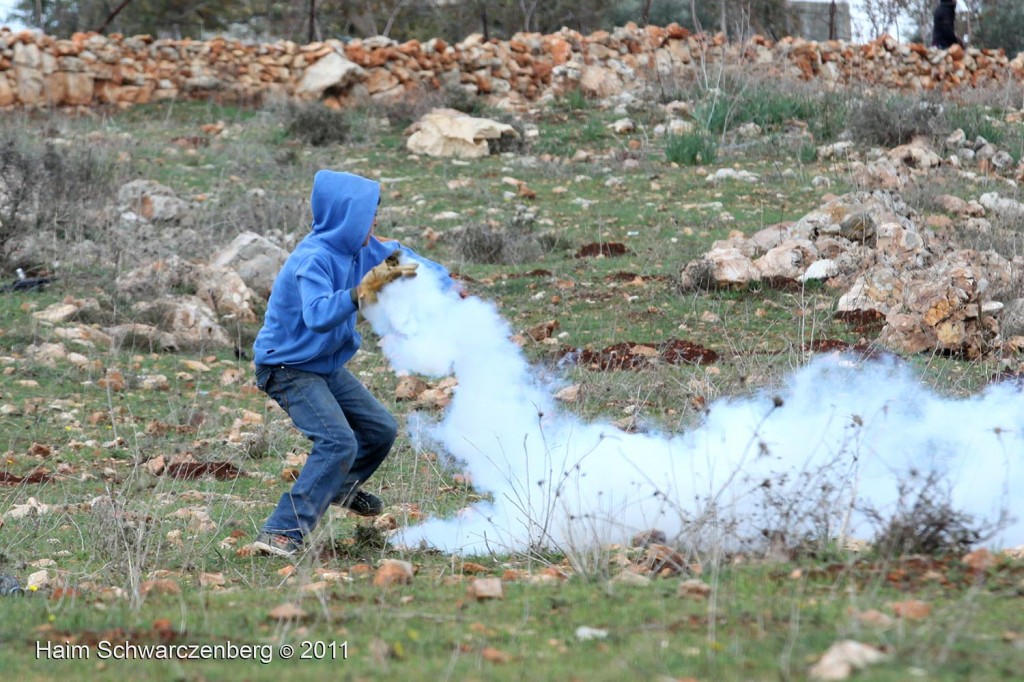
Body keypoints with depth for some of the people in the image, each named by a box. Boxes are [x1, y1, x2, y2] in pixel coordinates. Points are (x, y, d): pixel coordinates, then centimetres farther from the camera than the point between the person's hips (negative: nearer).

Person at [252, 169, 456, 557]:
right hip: (288, 368, -9)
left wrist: (441, 279, 1)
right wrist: (362, 292, -49)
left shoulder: (360, 249, -3)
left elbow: (396, 255, 15)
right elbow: (318, 315, -42)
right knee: (338, 441, -25)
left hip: (326, 365, 9)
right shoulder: (313, 259, -28)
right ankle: (281, 533, -25)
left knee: (381, 430, 16)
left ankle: (341, 489, 43)